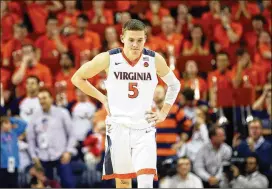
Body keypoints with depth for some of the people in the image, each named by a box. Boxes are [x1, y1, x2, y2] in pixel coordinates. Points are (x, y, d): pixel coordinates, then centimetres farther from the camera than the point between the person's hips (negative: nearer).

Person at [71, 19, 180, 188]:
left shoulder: (155, 60, -2)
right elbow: (77, 78, 7)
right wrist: (102, 98, 3)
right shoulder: (108, 59, -6)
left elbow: (174, 85, 16)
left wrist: (163, 113, 8)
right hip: (118, 128, 0)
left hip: (144, 129, 0)